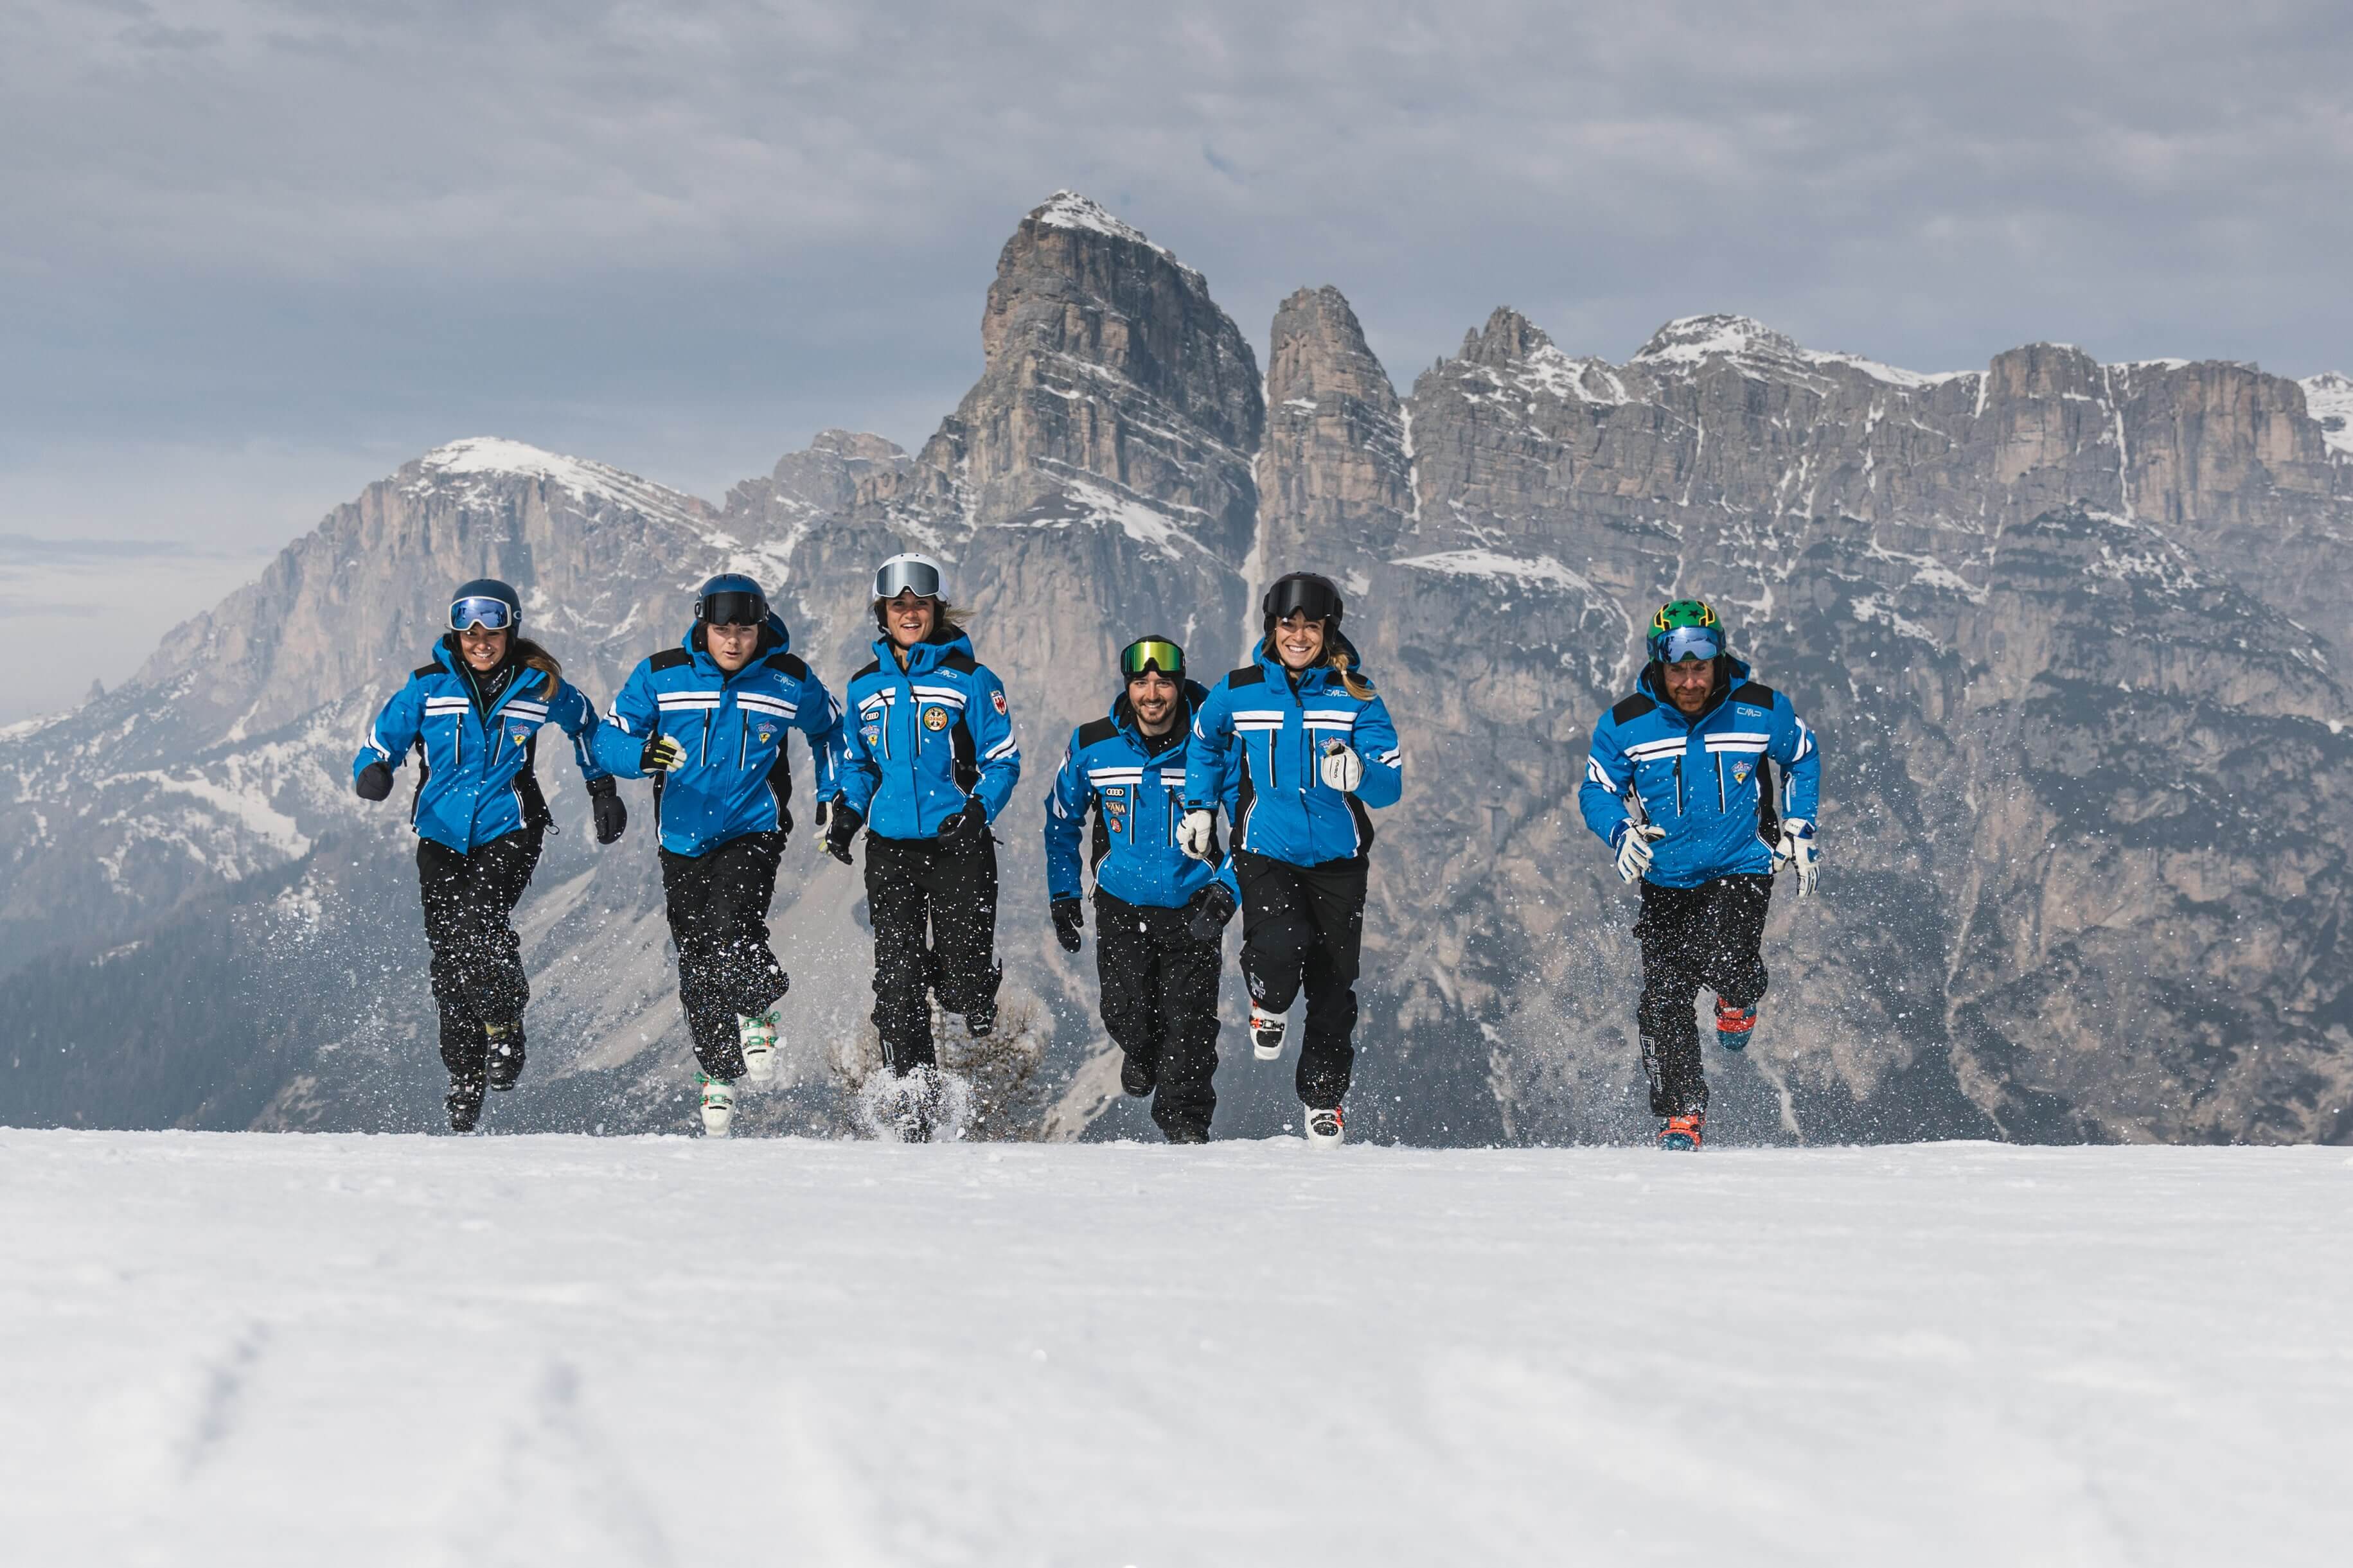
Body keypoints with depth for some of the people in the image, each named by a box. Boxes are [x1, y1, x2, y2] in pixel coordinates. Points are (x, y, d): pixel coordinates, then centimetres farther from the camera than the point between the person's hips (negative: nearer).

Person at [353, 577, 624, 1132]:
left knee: (475, 922, -28)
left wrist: (603, 790, 21)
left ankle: (505, 1032, -7)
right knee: (449, 961, 4)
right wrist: (373, 772, -22)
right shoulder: (428, 687, -3)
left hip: (508, 830, -2)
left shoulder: (539, 686, -3)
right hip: (442, 833, 2)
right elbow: (382, 741, 1)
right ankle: (464, 1078, 19)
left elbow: (585, 726, 17)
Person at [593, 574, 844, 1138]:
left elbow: (828, 731, 15)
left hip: (753, 831, -2)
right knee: (697, 967, 7)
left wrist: (830, 798, 8)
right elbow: (609, 738, -4)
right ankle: (718, 1076, 23)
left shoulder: (790, 681, -4)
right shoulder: (660, 676, -6)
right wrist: (643, 754, -26)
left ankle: (760, 1012, 3)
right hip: (684, 838, 2)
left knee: (731, 930, -26)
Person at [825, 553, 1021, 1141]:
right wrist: (848, 811, 3)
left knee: (963, 986, -6)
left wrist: (977, 812, -18)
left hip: (958, 848, -3)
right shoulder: (865, 687, 10)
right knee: (896, 981, -5)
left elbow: (1003, 761, -2)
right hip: (891, 850, 3)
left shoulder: (970, 679, -2)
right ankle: (915, 1093, 6)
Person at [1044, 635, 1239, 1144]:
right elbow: (1061, 820, 12)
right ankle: (1143, 1053, 28)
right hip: (1120, 905, 1)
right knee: (1127, 1013, -8)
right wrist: (1062, 897, 10)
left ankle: (1185, 1124, 10)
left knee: (1188, 1022, -7)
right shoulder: (1092, 746, -4)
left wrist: (1227, 894, -12)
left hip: (1191, 908, -1)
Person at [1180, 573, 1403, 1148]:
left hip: (1337, 860, 1)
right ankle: (1269, 1005, 11)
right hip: (1266, 851, -1)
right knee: (1280, 950, -26)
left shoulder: (1355, 695, -5)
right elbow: (1204, 741, 21)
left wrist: (1358, 775, -31)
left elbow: (1391, 783, -10)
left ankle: (1324, 1099, 26)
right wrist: (1199, 807, 17)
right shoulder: (1238, 692, -2)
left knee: (1333, 986, 6)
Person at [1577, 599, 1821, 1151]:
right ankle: (1682, 1115, 9)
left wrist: (1798, 830, 8)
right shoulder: (1625, 725, -7)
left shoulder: (1762, 711, -6)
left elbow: (1804, 758, 13)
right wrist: (1621, 832, -16)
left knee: (1722, 959, -25)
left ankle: (1739, 999, 14)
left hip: (1742, 866, -1)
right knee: (1664, 998, -6)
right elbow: (1596, 790, 4)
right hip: (1667, 879, 2)